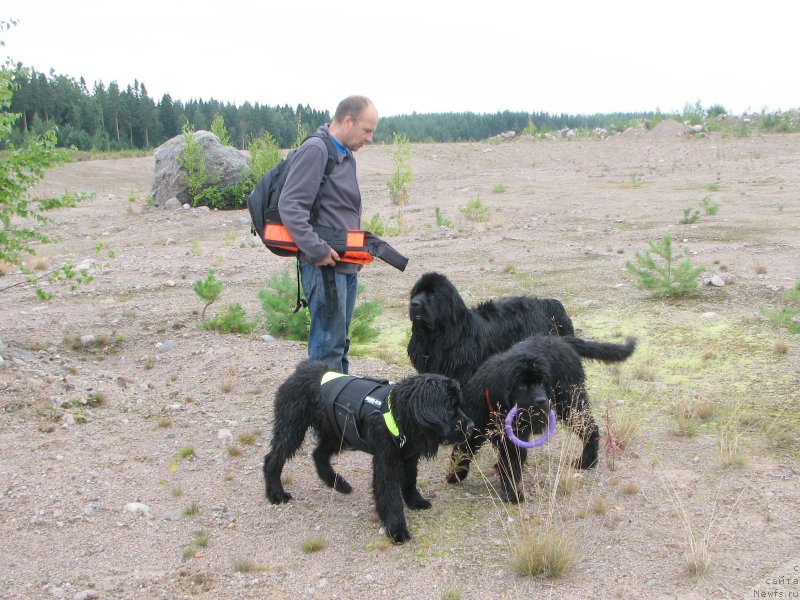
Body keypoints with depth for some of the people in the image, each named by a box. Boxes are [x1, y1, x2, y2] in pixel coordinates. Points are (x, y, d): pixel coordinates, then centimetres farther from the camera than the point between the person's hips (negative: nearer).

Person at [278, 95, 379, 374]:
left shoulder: (345, 154, 17)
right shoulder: (315, 150, -13)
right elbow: (289, 205, -20)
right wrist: (317, 250, -22)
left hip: (346, 264, 10)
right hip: (325, 265, -10)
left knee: (340, 339, 16)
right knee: (328, 342, -6)